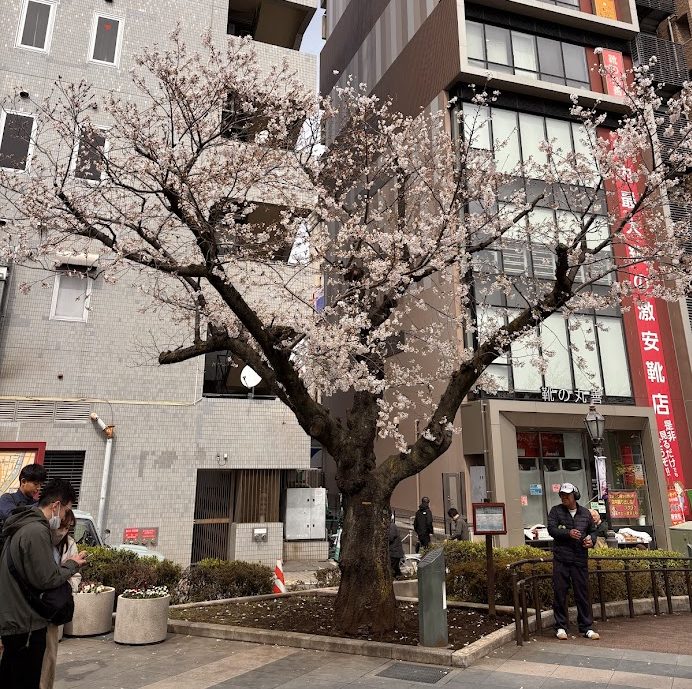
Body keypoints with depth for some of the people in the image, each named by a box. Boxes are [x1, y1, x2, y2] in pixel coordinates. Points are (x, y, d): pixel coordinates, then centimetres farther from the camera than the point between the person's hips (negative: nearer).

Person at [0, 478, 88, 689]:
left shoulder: (22, 526, 10)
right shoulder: (37, 531, -23)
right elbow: (47, 579, -23)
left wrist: (65, 566, 9)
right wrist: (72, 565, -7)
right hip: (26, 624, -10)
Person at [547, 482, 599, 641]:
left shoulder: (585, 513, 11)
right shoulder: (556, 511, 3)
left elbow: (592, 531, 23)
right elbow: (551, 529, -7)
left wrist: (591, 540, 2)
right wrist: (568, 533, -21)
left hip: (580, 558, 2)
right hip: (561, 558, -2)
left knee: (583, 593, 6)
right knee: (560, 593, 1)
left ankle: (586, 627, 17)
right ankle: (561, 627, 12)